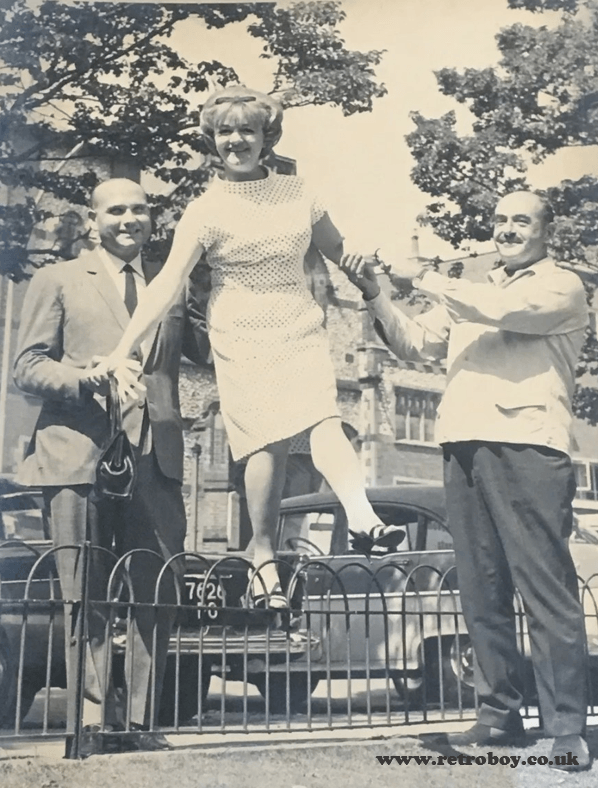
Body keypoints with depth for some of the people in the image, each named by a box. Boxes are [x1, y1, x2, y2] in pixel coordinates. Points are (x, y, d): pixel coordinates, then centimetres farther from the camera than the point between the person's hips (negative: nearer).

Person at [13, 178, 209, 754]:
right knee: (86, 598, 0)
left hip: (156, 458, 3)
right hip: (79, 455, -3)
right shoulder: (57, 280, 11)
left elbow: (207, 350, 15)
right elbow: (28, 366, 3)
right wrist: (88, 378, -16)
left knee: (156, 596, 2)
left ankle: (139, 721, 13)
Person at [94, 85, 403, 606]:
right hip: (243, 343, -2)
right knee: (268, 442, -10)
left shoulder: (298, 193, 9)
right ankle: (264, 558, 1)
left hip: (303, 333, 2)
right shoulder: (206, 210, -1)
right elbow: (168, 283, -9)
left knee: (324, 419, -21)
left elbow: (337, 250, 23)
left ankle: (361, 515, -38)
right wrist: (123, 352, -16)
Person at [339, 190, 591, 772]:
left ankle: (567, 730, -3)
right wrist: (376, 296, 4)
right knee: (481, 593, 6)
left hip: (527, 446, -6)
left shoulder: (561, 286, 7)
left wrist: (424, 278, -2)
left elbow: (504, 309, -12)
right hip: (464, 447, 6)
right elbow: (413, 344, 20)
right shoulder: (468, 295, 27)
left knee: (546, 591, -8)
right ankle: (500, 714, 15)